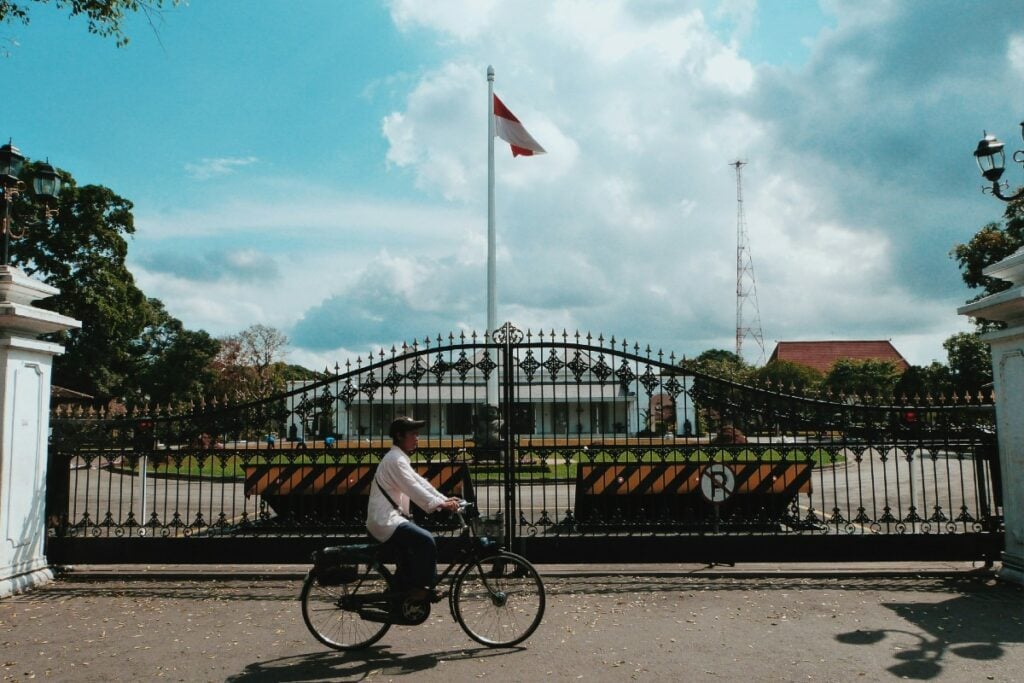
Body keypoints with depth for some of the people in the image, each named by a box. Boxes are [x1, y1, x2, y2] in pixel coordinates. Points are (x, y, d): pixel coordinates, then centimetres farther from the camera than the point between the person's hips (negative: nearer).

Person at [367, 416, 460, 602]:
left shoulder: (400, 458, 19)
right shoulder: (395, 459, -14)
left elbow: (420, 482, 13)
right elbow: (413, 488, -23)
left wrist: (444, 499, 2)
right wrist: (440, 504, -26)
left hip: (388, 518, 11)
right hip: (385, 521, -11)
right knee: (426, 540, -19)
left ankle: (401, 588, 26)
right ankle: (420, 589, -6)